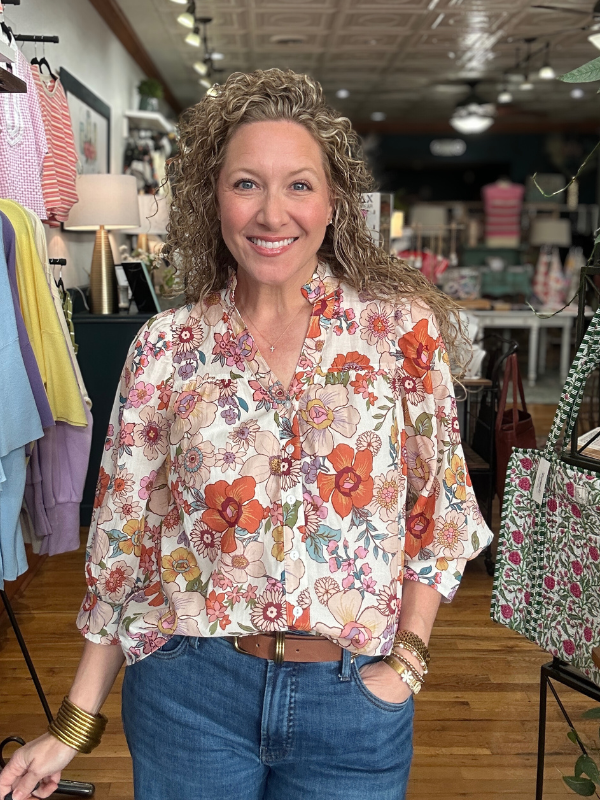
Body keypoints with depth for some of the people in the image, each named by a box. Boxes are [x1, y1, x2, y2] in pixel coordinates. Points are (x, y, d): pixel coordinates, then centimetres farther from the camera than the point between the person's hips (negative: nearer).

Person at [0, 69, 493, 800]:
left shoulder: (401, 326, -6)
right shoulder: (166, 347, -3)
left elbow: (440, 508, 1)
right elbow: (125, 535, 0)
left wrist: (406, 660, -6)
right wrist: (75, 724, 1)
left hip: (353, 699, 0)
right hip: (189, 691, 1)